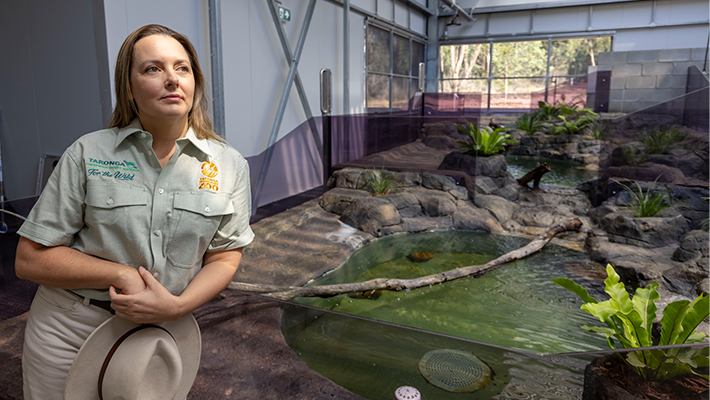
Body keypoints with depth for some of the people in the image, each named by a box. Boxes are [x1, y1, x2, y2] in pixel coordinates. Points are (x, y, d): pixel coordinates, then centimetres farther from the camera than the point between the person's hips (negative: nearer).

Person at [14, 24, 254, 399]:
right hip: (68, 326, 0)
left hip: (161, 327, 1)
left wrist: (178, 305, -19)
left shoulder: (230, 165, -6)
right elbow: (30, 258, -7)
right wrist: (123, 274, -17)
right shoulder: (88, 153, -9)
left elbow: (224, 255, -3)